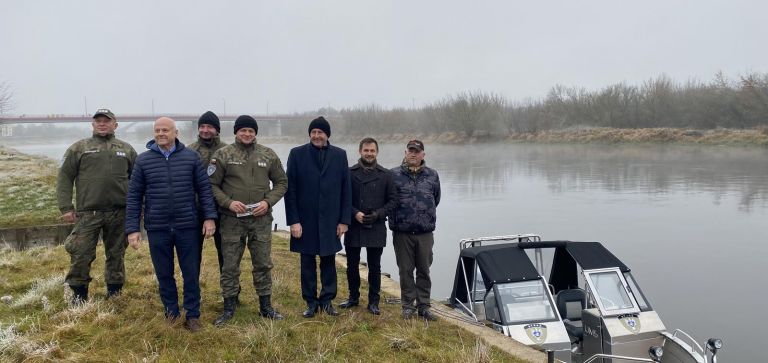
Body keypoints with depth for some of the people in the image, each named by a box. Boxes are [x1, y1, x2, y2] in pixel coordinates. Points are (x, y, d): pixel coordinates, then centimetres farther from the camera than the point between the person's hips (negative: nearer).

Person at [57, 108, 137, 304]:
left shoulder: (126, 149, 12)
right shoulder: (79, 148, 7)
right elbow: (64, 178, 4)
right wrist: (66, 207, -4)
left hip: (119, 213, 1)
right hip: (88, 213, -1)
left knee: (116, 253, 10)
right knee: (81, 253, -2)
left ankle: (114, 292, 24)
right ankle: (79, 293, 16)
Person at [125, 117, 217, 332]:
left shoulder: (191, 157, 0)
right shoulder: (143, 160, 1)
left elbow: (204, 189, 3)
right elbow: (133, 196, 2)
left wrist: (209, 217, -6)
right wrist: (132, 229, -2)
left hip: (187, 227, -1)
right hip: (157, 229, 1)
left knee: (191, 274, 6)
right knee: (164, 274, 12)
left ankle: (193, 315, 20)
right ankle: (171, 312, 30)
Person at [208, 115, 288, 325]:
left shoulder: (268, 155, 4)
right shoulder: (223, 155, -2)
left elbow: (281, 182, 8)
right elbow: (212, 184, -1)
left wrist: (268, 201, -7)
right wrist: (229, 202, -15)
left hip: (261, 219, 2)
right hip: (232, 220, -2)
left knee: (263, 264, 10)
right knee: (230, 265, 6)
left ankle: (265, 306, 23)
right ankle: (229, 307, 21)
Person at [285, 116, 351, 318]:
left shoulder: (339, 155, 3)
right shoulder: (297, 154, -2)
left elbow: (346, 189, 3)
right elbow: (290, 189, -4)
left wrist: (344, 220, -1)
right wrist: (293, 220, -9)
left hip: (330, 220, 1)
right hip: (305, 219, -1)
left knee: (328, 261, 9)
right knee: (308, 263, 8)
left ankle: (327, 300, 22)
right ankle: (311, 302, 20)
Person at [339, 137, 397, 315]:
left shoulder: (386, 175, 3)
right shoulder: (350, 173, 2)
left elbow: (392, 200, 4)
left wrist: (378, 214, -10)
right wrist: (355, 213, -13)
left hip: (376, 228, 0)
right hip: (353, 227, 1)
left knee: (374, 267, 7)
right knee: (352, 265, 11)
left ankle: (373, 302, 18)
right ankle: (353, 297, 27)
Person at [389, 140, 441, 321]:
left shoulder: (432, 175, 5)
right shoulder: (394, 175, -2)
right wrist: (396, 220, 8)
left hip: (425, 232, 2)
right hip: (402, 233, -2)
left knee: (424, 270, 9)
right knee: (406, 270, 7)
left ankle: (423, 306, 19)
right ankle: (408, 305, 18)